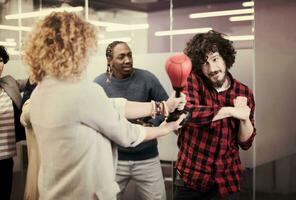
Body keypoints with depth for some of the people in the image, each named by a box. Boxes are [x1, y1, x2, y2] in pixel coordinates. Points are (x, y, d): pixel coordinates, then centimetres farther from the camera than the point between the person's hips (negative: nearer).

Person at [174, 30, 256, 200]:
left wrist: (244, 117, -17)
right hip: (191, 177, -2)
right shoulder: (192, 81, -9)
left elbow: (246, 143, 0)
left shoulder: (244, 92, -1)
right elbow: (187, 112, -29)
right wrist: (231, 111, -26)